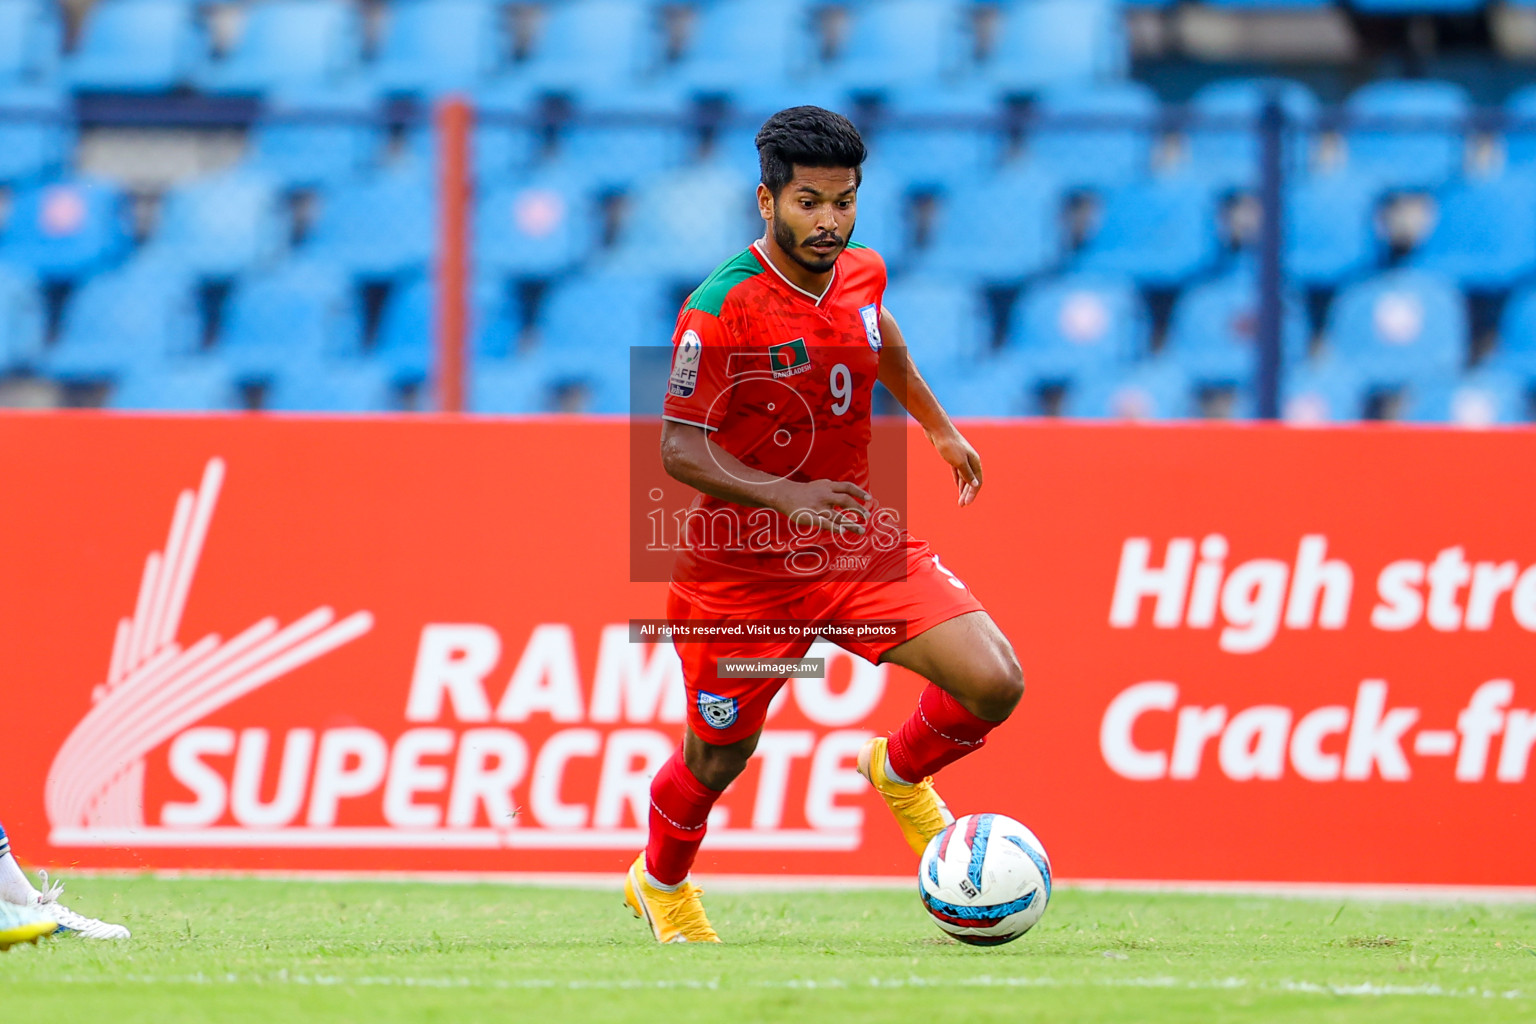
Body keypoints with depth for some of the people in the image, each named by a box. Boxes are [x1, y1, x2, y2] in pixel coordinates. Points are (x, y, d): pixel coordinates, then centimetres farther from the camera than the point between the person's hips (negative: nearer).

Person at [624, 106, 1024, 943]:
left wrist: (937, 425, 31)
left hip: (859, 543, 5)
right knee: (716, 757, 11)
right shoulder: (721, 310, -22)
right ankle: (660, 883, 45)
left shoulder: (860, 275, -2)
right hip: (743, 564, -4)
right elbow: (679, 448, -22)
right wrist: (786, 496, -34)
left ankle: (899, 774, 19)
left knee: (994, 684, -14)